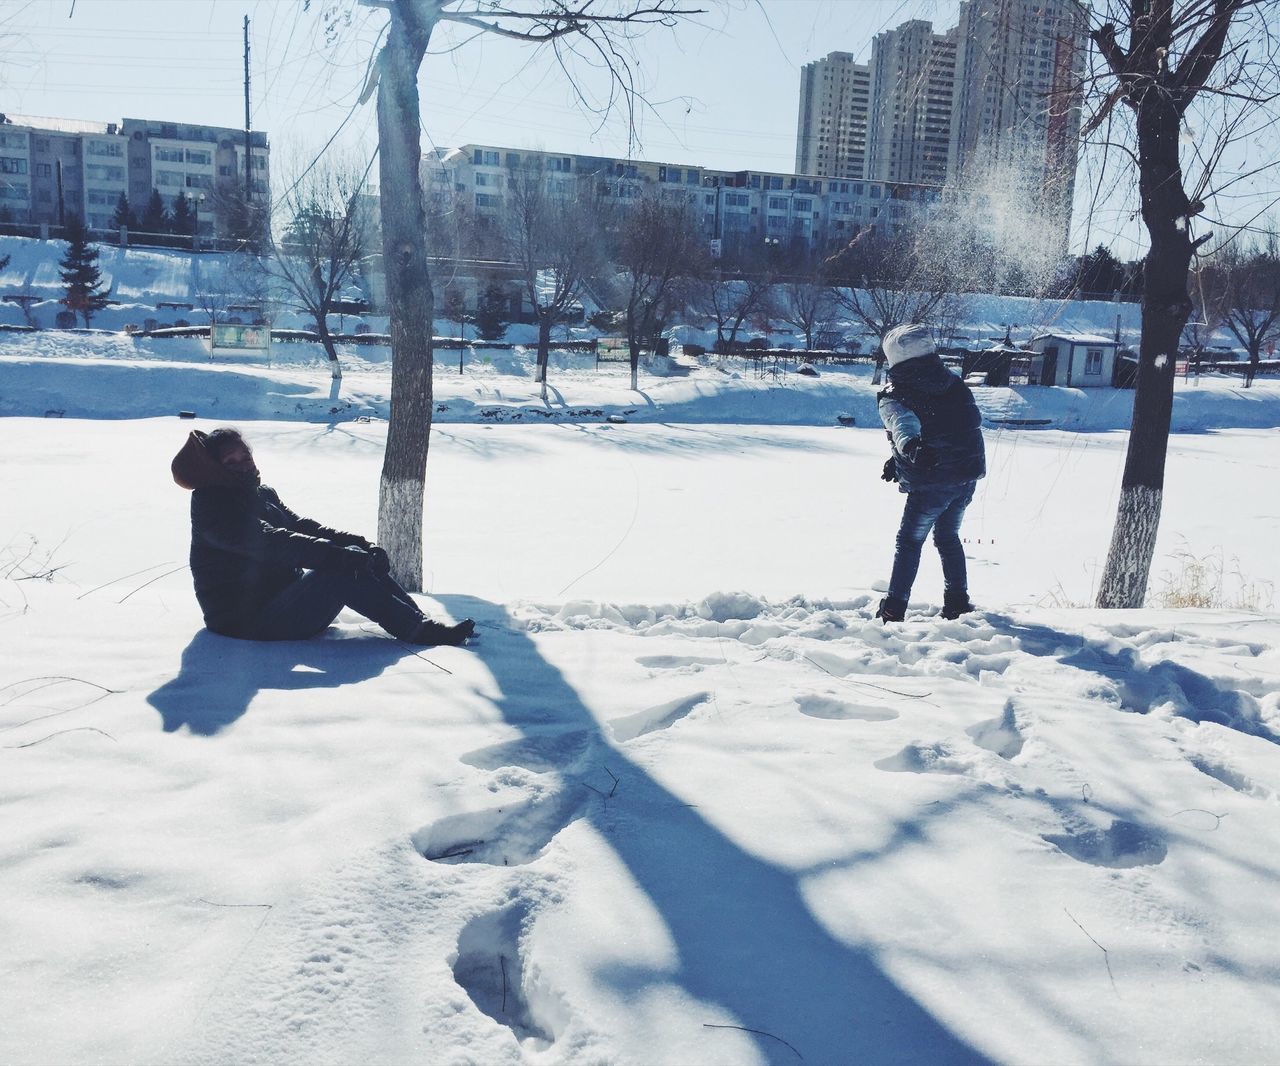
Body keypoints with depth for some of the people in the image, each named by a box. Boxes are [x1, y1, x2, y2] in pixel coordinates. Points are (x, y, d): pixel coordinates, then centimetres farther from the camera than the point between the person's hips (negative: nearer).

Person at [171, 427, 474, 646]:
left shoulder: (263, 493, 15)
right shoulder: (212, 506, -14)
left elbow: (302, 526, 10)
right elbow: (270, 541, -26)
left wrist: (359, 543, -6)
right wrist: (338, 555, -33)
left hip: (285, 594, 9)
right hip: (248, 620, -9)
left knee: (364, 557, -6)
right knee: (341, 571, -27)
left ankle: (420, 621, -14)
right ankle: (420, 631, -25)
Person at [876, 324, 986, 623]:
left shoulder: (895, 398, -12)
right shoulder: (955, 384, 8)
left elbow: (904, 424, -34)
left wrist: (910, 447, -54)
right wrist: (899, 461, 17)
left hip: (931, 483, -5)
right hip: (968, 477, 6)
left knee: (909, 541, 10)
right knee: (948, 537, 23)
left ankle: (894, 609, 10)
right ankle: (958, 601, 26)